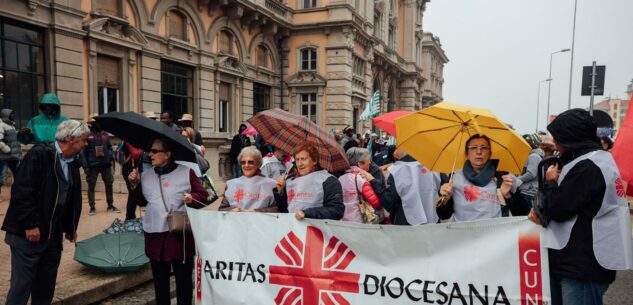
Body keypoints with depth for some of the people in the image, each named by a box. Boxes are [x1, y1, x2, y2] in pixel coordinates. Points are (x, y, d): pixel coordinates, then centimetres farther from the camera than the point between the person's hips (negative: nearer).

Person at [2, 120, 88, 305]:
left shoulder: (73, 164, 10)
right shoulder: (39, 154, -12)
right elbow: (22, 190, -19)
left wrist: (70, 227, 18)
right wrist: (30, 225, -20)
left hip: (53, 235, 7)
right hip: (28, 234, -7)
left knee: (46, 288, 15)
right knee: (21, 286, -2)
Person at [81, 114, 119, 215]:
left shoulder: (105, 134, 9)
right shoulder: (87, 135, -5)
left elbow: (109, 147, 13)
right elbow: (83, 151, -8)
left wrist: (111, 156, -5)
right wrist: (85, 165, -13)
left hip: (106, 164, 4)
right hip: (92, 165, -4)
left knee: (109, 184, 8)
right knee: (91, 186, 5)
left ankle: (110, 206, 18)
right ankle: (92, 207, 14)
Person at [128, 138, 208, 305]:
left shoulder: (186, 172, -4)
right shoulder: (146, 175, 10)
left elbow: (203, 195, -1)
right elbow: (142, 201, 17)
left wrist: (192, 198, -21)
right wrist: (135, 184, 4)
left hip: (181, 234, -4)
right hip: (155, 235, 5)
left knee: (183, 278, 6)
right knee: (160, 279, 16)